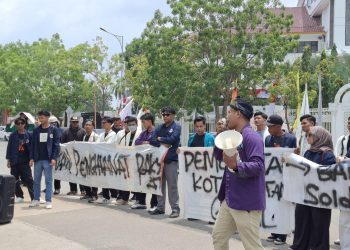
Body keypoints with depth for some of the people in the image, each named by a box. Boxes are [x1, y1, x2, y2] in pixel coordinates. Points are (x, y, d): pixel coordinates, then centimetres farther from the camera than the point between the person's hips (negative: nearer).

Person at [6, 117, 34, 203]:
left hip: (25, 161, -2)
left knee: (29, 180, -4)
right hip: (14, 161, 2)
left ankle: (34, 197, -2)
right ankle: (19, 196, 19)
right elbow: (9, 147, 6)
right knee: (15, 180, 7)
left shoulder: (29, 135, 1)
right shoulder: (13, 135, 3)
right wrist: (8, 159, 2)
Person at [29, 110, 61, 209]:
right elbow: (33, 145, 10)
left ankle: (49, 201, 3)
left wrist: (54, 158, -12)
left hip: (48, 160, -4)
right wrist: (31, 158, 3)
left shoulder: (54, 130, -2)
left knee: (48, 181, -1)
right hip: (38, 159, 4)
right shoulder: (36, 130, 9)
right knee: (36, 180, 9)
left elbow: (56, 145, -4)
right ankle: (36, 200, 18)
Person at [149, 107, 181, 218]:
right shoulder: (160, 128, 13)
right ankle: (160, 207, 20)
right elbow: (152, 141, 3)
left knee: (172, 186, -4)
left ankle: (175, 209, 2)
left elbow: (172, 139, -17)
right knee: (160, 185, 11)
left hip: (171, 160, -5)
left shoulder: (176, 127, -1)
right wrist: (162, 144, -13)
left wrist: (160, 139, -2)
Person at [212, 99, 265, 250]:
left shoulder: (251, 137, -17)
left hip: (246, 202, -10)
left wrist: (236, 166, -43)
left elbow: (258, 166, -27)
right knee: (218, 236, 20)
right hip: (230, 200, 10)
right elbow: (219, 156, 16)